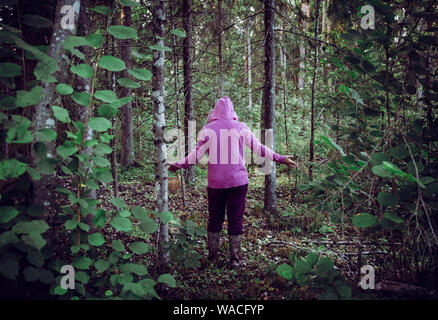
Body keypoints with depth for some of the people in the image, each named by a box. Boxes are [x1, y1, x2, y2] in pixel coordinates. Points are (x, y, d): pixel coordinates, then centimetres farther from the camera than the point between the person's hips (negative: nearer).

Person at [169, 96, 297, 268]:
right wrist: (281, 159, 15)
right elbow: (259, 148, 5)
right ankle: (234, 258, 11)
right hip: (238, 181, 0)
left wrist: (178, 165, 12)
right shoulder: (241, 128, 3)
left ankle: (212, 255, 21)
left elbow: (197, 154, -1)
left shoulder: (209, 129, 1)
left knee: (215, 218, 12)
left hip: (215, 182, 0)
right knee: (236, 219, 6)